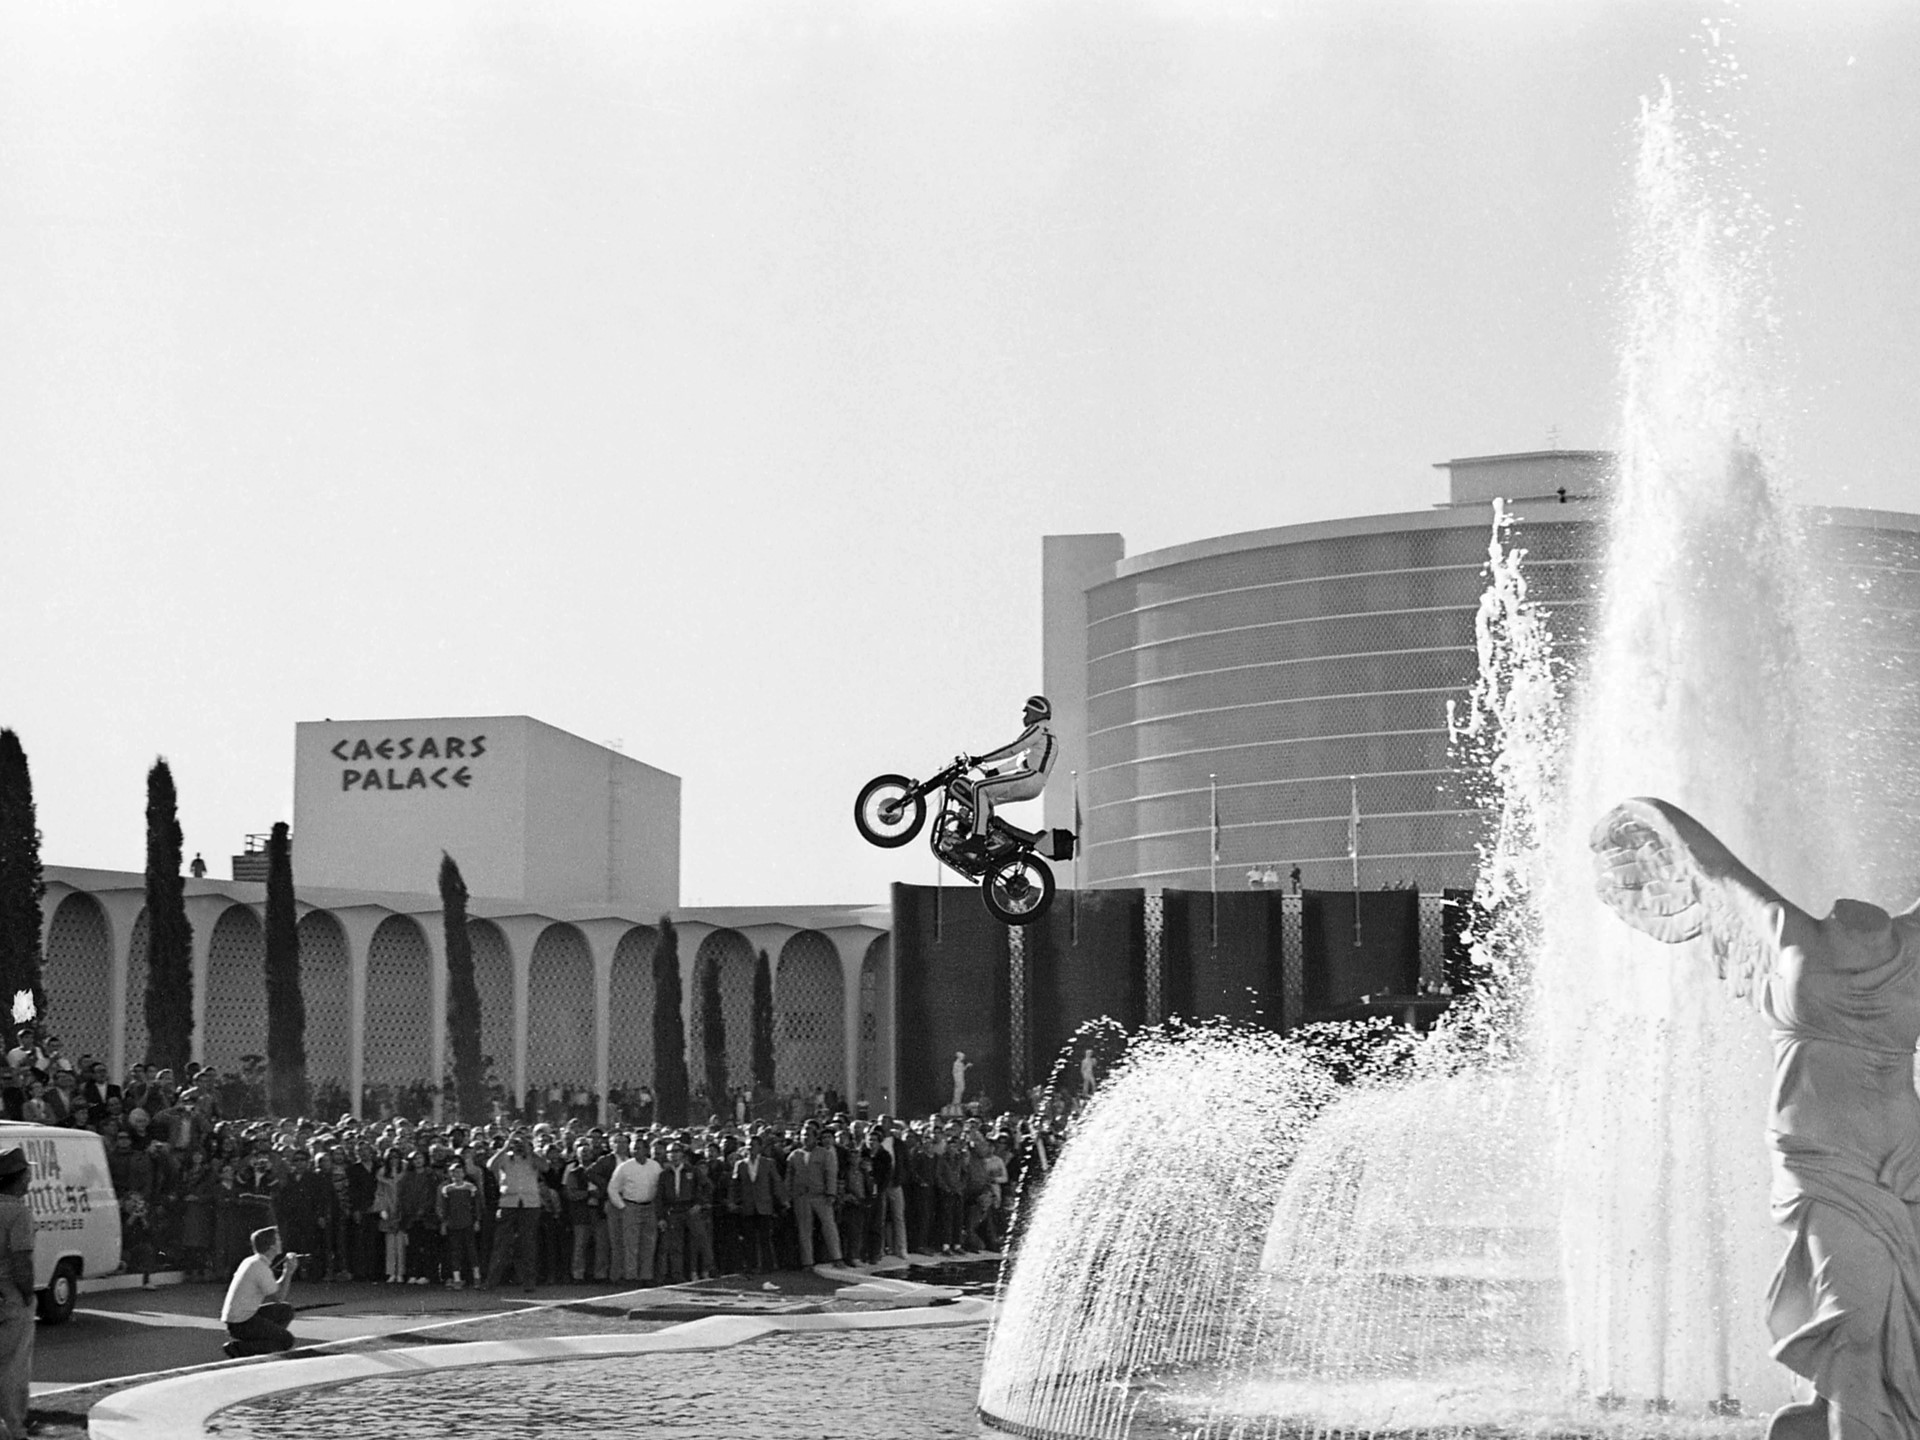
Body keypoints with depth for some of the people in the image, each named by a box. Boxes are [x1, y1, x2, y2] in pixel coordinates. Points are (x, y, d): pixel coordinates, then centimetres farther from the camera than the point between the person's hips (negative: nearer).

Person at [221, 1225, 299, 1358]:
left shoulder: (250, 1261, 11)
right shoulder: (262, 1268, -18)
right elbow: (278, 1298, -10)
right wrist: (289, 1271, -3)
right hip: (242, 1324, -9)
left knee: (286, 1311, 15)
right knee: (287, 1340, -6)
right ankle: (238, 1349, -10)